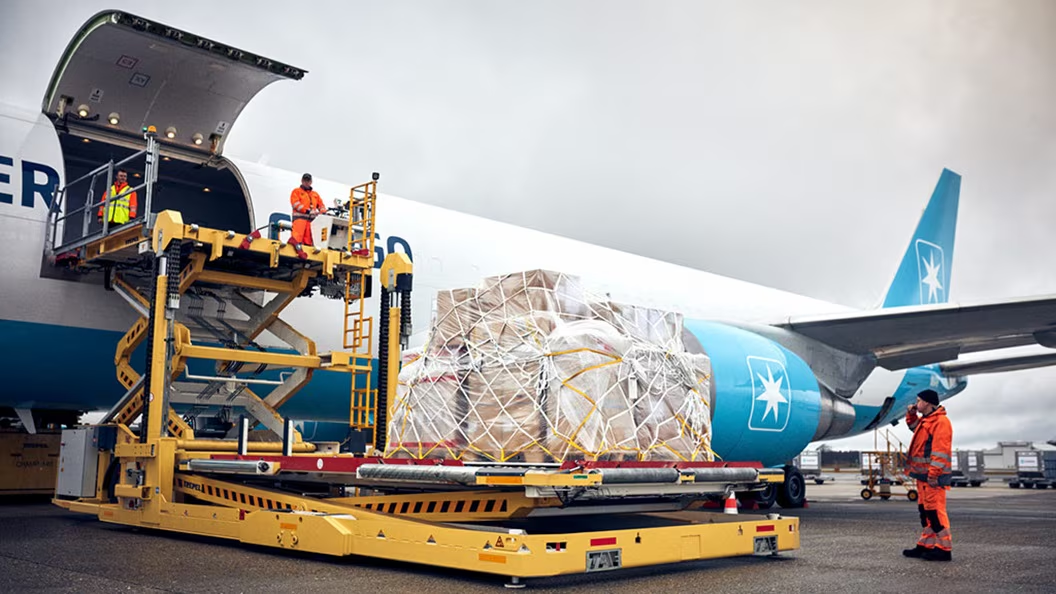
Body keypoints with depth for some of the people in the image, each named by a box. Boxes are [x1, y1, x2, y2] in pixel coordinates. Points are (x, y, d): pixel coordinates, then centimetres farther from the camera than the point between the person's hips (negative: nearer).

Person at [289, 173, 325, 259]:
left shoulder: (315, 194, 28)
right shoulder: (296, 191, 13)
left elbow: (321, 205, 23)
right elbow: (296, 203, -3)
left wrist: (321, 212, -1)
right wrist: (307, 211, -15)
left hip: (311, 219, 6)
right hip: (300, 217, -6)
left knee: (308, 239, -3)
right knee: (298, 234, -27)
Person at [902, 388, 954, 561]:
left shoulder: (940, 422, -14)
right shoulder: (926, 420, 17)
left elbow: (940, 451, -21)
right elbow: (915, 427, 41)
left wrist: (933, 474, -24)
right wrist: (911, 415, 21)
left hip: (932, 476, -10)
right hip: (922, 474, 10)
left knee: (935, 511, -10)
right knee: (925, 510, 14)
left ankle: (944, 549, -6)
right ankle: (926, 545, 20)